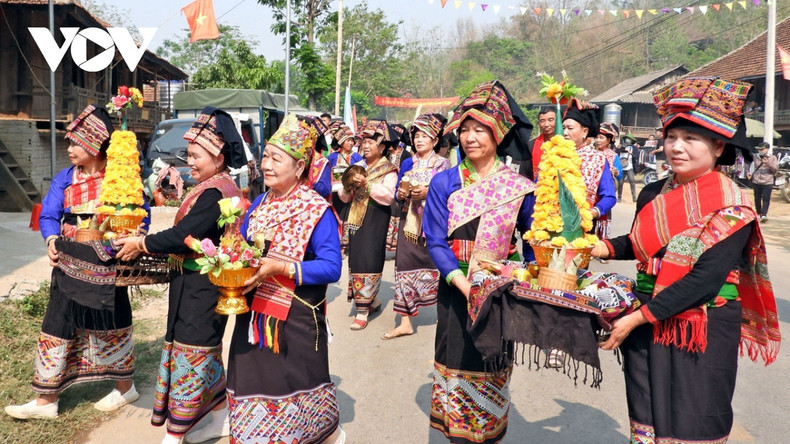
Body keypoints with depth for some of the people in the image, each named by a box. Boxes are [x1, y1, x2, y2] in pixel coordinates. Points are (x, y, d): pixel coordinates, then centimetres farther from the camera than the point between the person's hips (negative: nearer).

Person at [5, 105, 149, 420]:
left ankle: (125, 387, 31)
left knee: (111, 327, 10)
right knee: (57, 329, 8)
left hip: (106, 267, -4)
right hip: (69, 267, 4)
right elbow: (49, 215, 3)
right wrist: (52, 241, -16)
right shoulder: (65, 178, 2)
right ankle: (46, 401, 21)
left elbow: (140, 217, -7)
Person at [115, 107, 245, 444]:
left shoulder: (213, 194, -21)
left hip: (198, 287, -10)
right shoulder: (221, 187, 9)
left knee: (189, 353, 0)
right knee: (205, 350, 19)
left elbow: (181, 236, -24)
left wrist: (140, 244, -10)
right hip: (202, 282, 10)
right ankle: (220, 416, 33)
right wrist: (147, 242, 10)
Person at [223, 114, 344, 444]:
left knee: (293, 392, 9)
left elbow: (331, 268, -19)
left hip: (296, 321, -6)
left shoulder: (317, 211, -14)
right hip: (254, 317, 6)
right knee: (253, 389, 15)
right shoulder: (260, 204, 7)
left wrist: (280, 268, -27)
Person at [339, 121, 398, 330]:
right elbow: (344, 198, 12)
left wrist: (366, 184, -22)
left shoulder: (388, 170, -3)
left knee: (368, 260, -8)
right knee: (356, 259, 9)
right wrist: (348, 187, -9)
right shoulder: (358, 166, 14)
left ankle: (363, 310, -3)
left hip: (376, 220, -6)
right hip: (357, 218, 6)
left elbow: (388, 196, -18)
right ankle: (372, 299, 26)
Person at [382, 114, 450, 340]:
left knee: (436, 266, -4)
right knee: (405, 267, 0)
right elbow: (397, 195, 13)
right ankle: (405, 322, 6)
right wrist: (401, 194, -9)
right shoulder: (407, 163, 13)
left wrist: (428, 192, -20)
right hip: (409, 221, 4)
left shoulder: (443, 164, 2)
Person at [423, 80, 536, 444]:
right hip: (455, 291, 0)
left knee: (492, 372, 10)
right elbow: (436, 242, -7)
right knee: (456, 364, 8)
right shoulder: (444, 183, -2)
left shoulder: (519, 188, -2)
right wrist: (464, 284, -21)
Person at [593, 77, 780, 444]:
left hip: (705, 331, -4)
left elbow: (705, 275, -21)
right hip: (646, 326, 5)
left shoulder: (732, 206, -14)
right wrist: (606, 248, -4)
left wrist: (638, 317, -22)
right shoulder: (653, 194, 2)